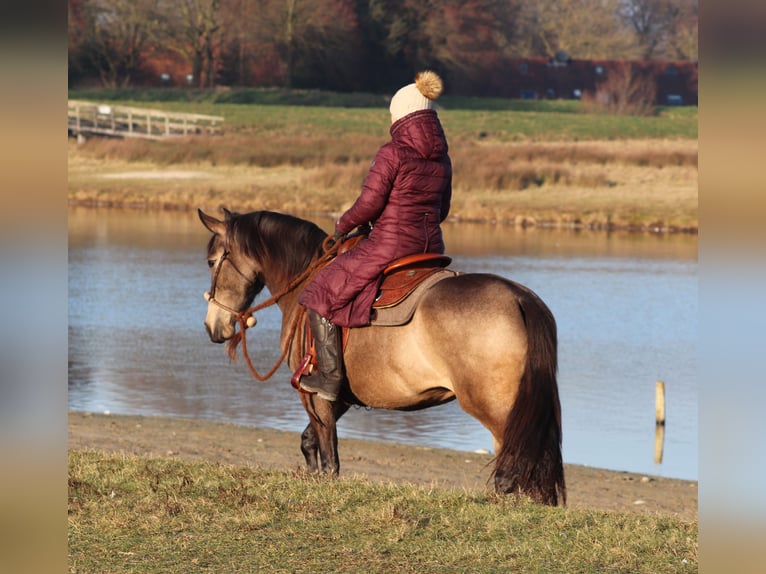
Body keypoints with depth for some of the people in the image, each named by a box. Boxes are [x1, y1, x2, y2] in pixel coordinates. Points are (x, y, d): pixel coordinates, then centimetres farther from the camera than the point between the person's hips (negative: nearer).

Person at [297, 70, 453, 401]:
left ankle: (330, 378, -2)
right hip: (431, 246, 7)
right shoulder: (442, 158, 8)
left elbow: (369, 203, -15)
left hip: (388, 247, -7)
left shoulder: (392, 153, -14)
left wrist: (344, 224, 4)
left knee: (322, 294, 3)